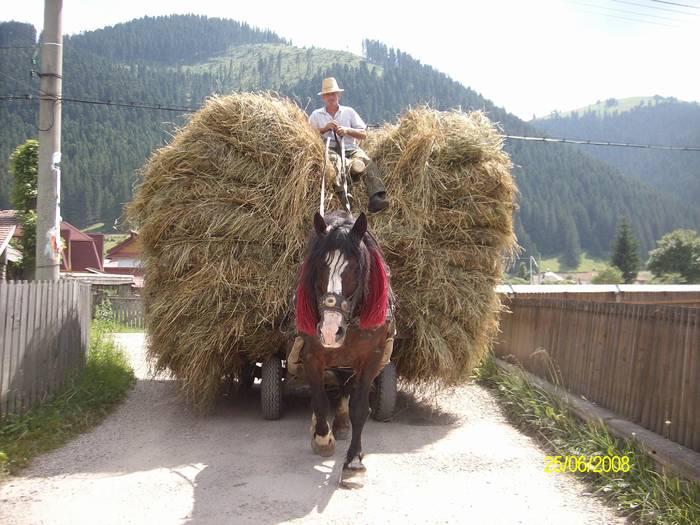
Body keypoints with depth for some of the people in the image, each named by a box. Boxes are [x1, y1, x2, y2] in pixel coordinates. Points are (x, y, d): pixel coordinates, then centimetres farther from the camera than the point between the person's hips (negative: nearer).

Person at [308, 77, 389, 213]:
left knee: (367, 162, -29)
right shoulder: (316, 115, 19)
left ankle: (376, 198, -46)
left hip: (350, 149, 2)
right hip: (329, 149, -1)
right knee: (333, 159, -39)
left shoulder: (349, 112, 20)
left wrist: (347, 130, -3)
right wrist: (324, 129, -6)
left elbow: (364, 134, 13)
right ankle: (342, 191, -58)